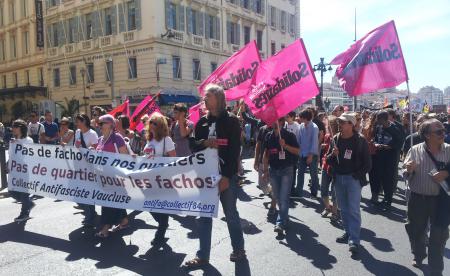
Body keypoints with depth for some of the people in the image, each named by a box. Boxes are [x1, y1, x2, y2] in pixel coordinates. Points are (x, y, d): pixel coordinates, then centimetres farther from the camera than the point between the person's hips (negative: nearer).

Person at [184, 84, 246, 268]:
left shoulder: (231, 121, -4)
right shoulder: (202, 122, 10)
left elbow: (235, 150, -10)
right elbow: (194, 146, 11)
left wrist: (226, 176, -16)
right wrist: (205, 142, -11)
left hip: (227, 175, -4)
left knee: (231, 214, 8)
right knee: (204, 215, 7)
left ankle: (239, 250, 25)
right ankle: (203, 256, 17)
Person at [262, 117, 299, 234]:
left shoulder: (289, 135, -5)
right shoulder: (269, 136, 6)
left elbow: (297, 151, -5)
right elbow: (266, 153, 11)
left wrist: (285, 145, -20)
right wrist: (266, 169, 9)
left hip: (286, 169, -4)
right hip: (273, 170, 4)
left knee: (284, 197, -9)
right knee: (278, 197, 12)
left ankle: (280, 223, -9)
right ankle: (285, 217, 30)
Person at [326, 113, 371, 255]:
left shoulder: (360, 141, -7)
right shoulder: (335, 139, 5)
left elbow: (367, 163, -3)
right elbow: (328, 160, 8)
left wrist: (357, 175, -10)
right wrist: (333, 154, -12)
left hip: (353, 179, -5)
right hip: (338, 178, 5)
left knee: (353, 210, -6)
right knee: (343, 208, 14)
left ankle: (354, 240, -2)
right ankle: (348, 233, 28)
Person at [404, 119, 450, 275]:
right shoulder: (415, 150, -4)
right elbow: (406, 176, -1)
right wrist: (409, 170, -22)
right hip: (417, 199, 1)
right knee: (416, 230, 16)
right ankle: (418, 256, 44)